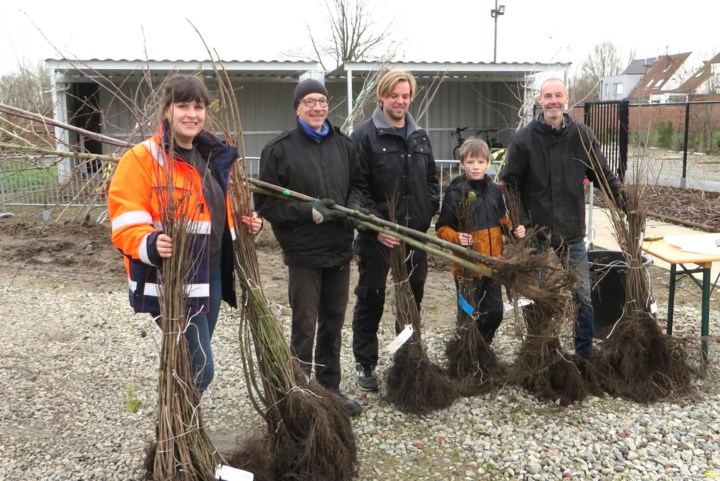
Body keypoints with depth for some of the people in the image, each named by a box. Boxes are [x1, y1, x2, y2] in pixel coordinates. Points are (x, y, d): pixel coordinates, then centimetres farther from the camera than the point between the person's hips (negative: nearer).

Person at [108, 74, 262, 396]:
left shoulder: (214, 158, 14)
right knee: (200, 368, -9)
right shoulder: (142, 158, -10)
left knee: (193, 363, 18)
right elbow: (125, 224, -16)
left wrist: (246, 224, 7)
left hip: (212, 276, 8)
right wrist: (151, 245, -36)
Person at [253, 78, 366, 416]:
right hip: (303, 252, -5)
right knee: (305, 327, 3)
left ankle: (330, 389, 29)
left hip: (340, 249, 5)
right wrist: (309, 211, -19)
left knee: (333, 324, 15)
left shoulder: (343, 145, 7)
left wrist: (354, 205, -3)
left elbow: (356, 184, 18)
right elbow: (266, 204, -9)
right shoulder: (279, 149, -7)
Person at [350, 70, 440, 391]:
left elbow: (431, 180, 19)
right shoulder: (365, 136, -8)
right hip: (378, 235, -6)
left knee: (413, 297, 15)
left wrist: (428, 211, 4)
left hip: (415, 232, 6)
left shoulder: (420, 136, 12)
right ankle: (365, 364, 19)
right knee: (371, 300, 5)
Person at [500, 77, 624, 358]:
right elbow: (509, 184, -3)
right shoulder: (524, 139, -5)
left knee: (582, 298, 10)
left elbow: (605, 177, 6)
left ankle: (586, 353, 26)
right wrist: (520, 223, -13)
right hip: (537, 236, -2)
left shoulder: (582, 136, 0)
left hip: (573, 236, 2)